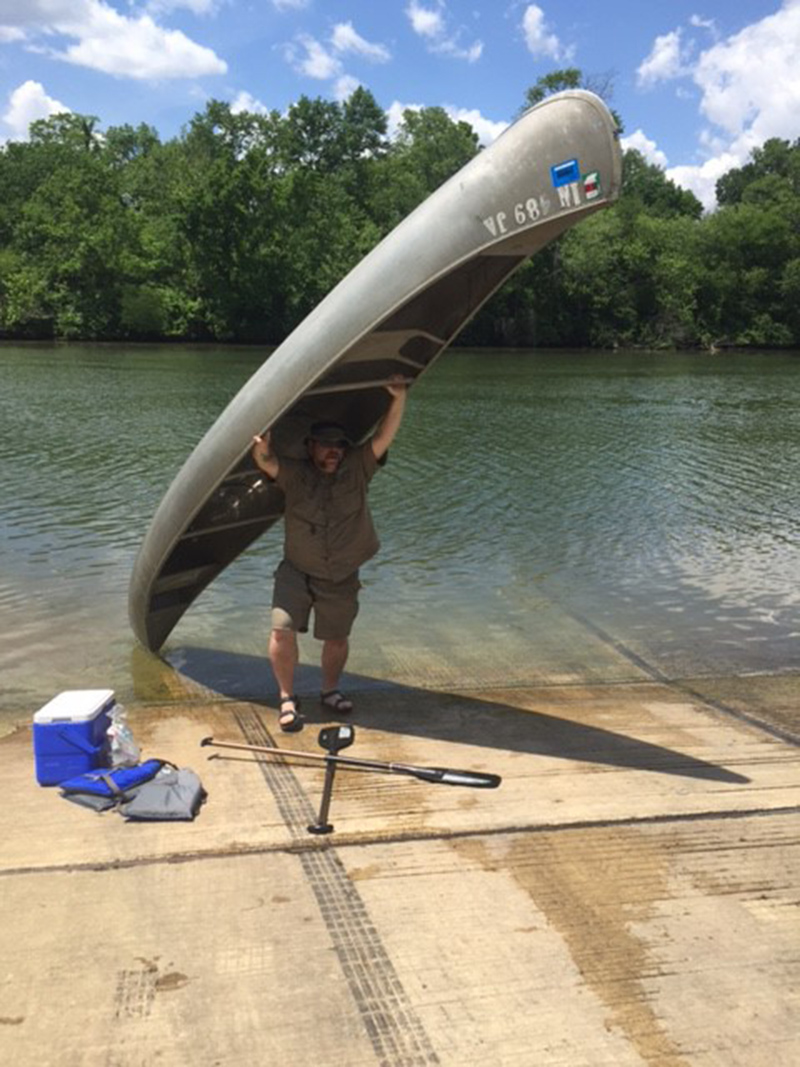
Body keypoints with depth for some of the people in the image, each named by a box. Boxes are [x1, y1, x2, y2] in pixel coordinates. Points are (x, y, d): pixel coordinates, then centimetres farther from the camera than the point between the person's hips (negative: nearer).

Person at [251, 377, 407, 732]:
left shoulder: (357, 469, -3)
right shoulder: (294, 474, -5)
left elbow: (384, 436, -13)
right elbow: (267, 462, -23)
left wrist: (398, 399, -26)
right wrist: (261, 449, -47)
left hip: (341, 579, 2)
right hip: (296, 572, -1)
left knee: (337, 638, 14)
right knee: (282, 631, -15)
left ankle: (330, 690, 40)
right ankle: (287, 699, 4)